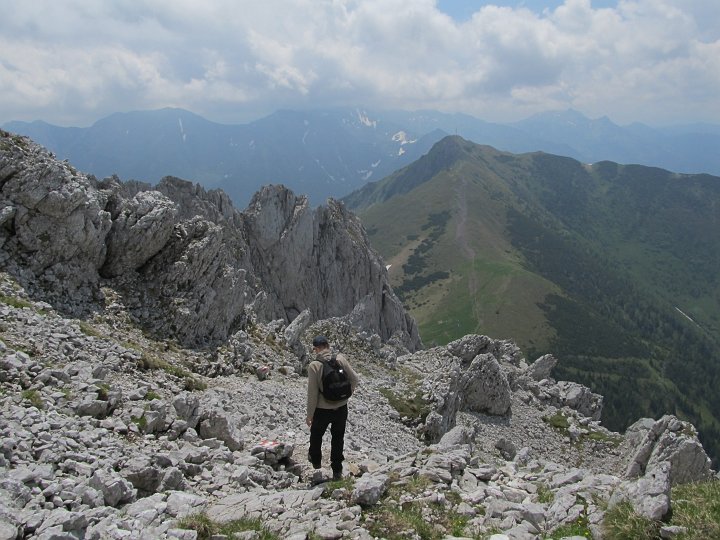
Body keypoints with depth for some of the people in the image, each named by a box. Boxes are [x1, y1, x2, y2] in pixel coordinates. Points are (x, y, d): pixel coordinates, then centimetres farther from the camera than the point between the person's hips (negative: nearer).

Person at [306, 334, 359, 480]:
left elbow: (312, 393, -17)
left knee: (316, 435, 25)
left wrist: (310, 415, -7)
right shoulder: (340, 359, -12)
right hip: (341, 407, 2)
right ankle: (337, 471, 26)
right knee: (338, 438, 19)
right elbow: (354, 378, -5)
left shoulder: (314, 365, -21)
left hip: (322, 409, -2)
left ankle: (315, 460, 47)